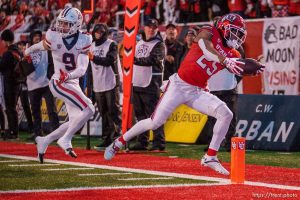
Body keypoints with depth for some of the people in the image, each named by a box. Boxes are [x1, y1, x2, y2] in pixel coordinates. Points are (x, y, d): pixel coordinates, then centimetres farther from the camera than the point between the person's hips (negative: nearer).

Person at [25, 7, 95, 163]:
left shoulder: (83, 40, -7)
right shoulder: (53, 37, -13)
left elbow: (82, 69, -15)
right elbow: (40, 46, 10)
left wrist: (68, 76, -33)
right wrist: (26, 52, 29)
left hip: (73, 83, 6)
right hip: (59, 83, -6)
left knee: (75, 122, 11)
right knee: (89, 110, -20)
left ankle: (45, 141, 24)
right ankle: (65, 140, -10)